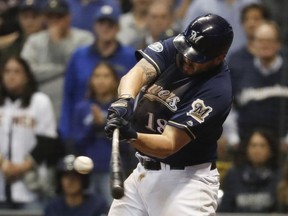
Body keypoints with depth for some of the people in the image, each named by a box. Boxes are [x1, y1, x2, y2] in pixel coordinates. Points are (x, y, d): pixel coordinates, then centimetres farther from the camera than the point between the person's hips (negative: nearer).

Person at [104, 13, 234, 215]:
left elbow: (169, 145, -27)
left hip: (187, 181, -7)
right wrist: (125, 100, -42)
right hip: (143, 171, 7)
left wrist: (131, 135, -45)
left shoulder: (217, 91, -23)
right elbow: (139, 72, -20)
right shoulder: (175, 47, -4)